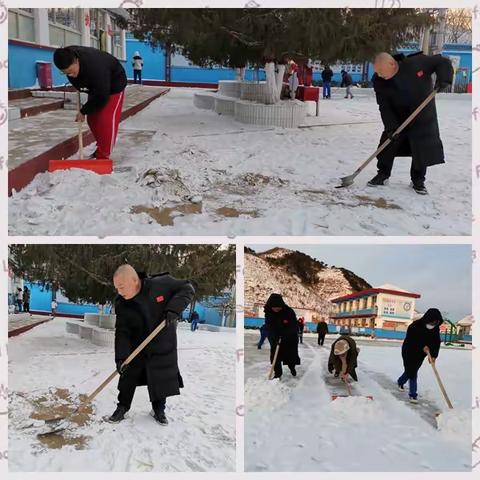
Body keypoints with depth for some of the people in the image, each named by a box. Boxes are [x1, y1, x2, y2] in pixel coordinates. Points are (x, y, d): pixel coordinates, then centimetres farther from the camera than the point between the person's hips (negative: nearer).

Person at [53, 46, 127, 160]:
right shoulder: (68, 58, -21)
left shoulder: (95, 67, -43)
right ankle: (101, 148, 24)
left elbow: (102, 97, -33)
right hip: (95, 85, 8)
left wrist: (84, 111, -24)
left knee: (107, 120, -17)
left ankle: (103, 157, -13)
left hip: (113, 84, -7)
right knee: (92, 118, 7)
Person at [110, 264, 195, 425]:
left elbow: (187, 288, -14)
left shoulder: (162, 284, -23)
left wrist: (174, 308, -28)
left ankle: (159, 409, 28)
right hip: (136, 348, 2)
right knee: (128, 377, 6)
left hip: (163, 347, -1)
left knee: (162, 380, 7)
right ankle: (122, 407, 26)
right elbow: (122, 332, -13)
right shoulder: (121, 304, -13)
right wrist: (121, 357, -24)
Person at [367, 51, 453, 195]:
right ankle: (382, 175, 18)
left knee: (423, 149, 1)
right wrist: (391, 127, -25)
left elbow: (442, 62, -12)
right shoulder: (379, 81, -16)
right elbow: (384, 107, -15)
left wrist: (444, 79, -30)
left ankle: (418, 180, 17)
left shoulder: (417, 63, -25)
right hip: (397, 119, 2)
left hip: (423, 118, -2)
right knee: (387, 145, 1)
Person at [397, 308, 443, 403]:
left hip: (420, 354, 6)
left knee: (412, 371, 18)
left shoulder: (436, 329, -10)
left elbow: (436, 342, -9)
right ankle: (413, 394, 3)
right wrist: (422, 346, -32)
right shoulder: (415, 326, -27)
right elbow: (410, 339, -24)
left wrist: (434, 355, -21)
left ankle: (400, 382, 45)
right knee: (412, 373, -6)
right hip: (409, 352, -6)